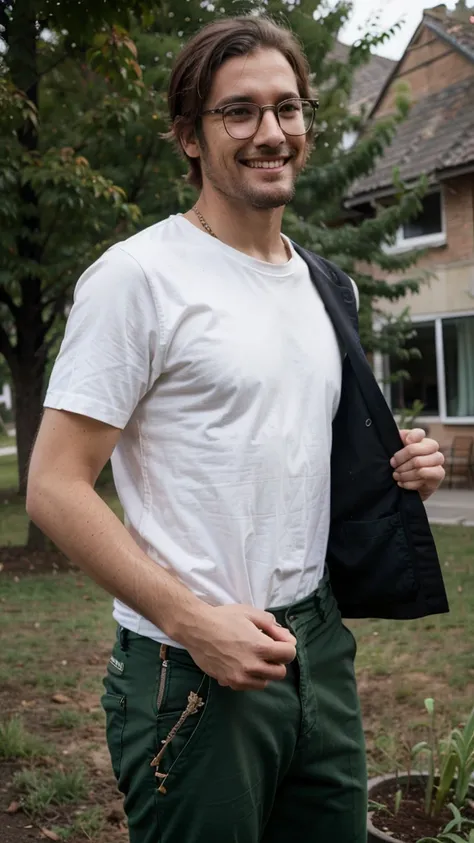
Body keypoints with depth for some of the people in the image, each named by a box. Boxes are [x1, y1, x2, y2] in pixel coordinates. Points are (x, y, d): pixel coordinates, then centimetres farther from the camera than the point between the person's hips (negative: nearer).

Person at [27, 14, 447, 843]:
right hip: (193, 671, -7)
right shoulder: (140, 275, -11)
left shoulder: (327, 286, 11)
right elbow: (54, 490, -15)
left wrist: (397, 470, 2)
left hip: (321, 646, 7)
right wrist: (194, 621, -21)